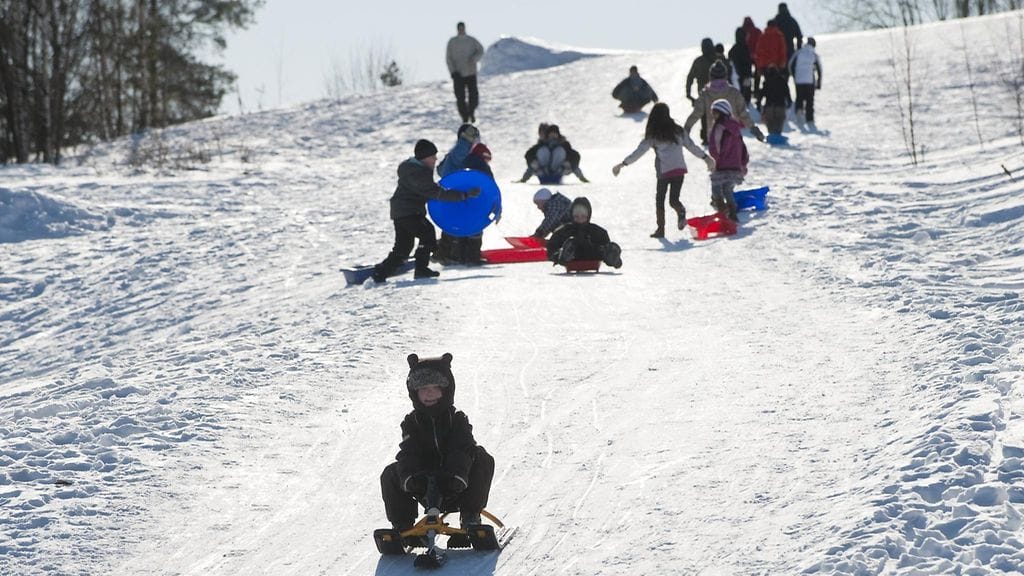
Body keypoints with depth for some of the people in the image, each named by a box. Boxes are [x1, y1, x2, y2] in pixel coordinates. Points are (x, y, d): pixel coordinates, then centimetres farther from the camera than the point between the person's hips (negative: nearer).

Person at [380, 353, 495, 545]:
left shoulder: (457, 419, -2)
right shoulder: (411, 422, 3)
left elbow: (462, 451, -20)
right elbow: (408, 454, -13)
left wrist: (456, 475, -41)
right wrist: (410, 477, -36)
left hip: (456, 487, -1)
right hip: (425, 489, 1)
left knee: (483, 460, -25)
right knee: (390, 474, -20)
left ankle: (470, 519, -17)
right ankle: (402, 527, -6)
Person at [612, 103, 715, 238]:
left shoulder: (652, 136, -5)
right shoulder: (678, 131, 3)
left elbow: (638, 152, -4)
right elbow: (692, 146, 8)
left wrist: (622, 164, 5)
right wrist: (706, 158, 20)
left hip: (664, 172, -3)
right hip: (680, 170, 3)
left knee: (659, 200, 13)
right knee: (674, 199, 7)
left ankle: (661, 229, 7)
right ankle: (681, 212, -26)